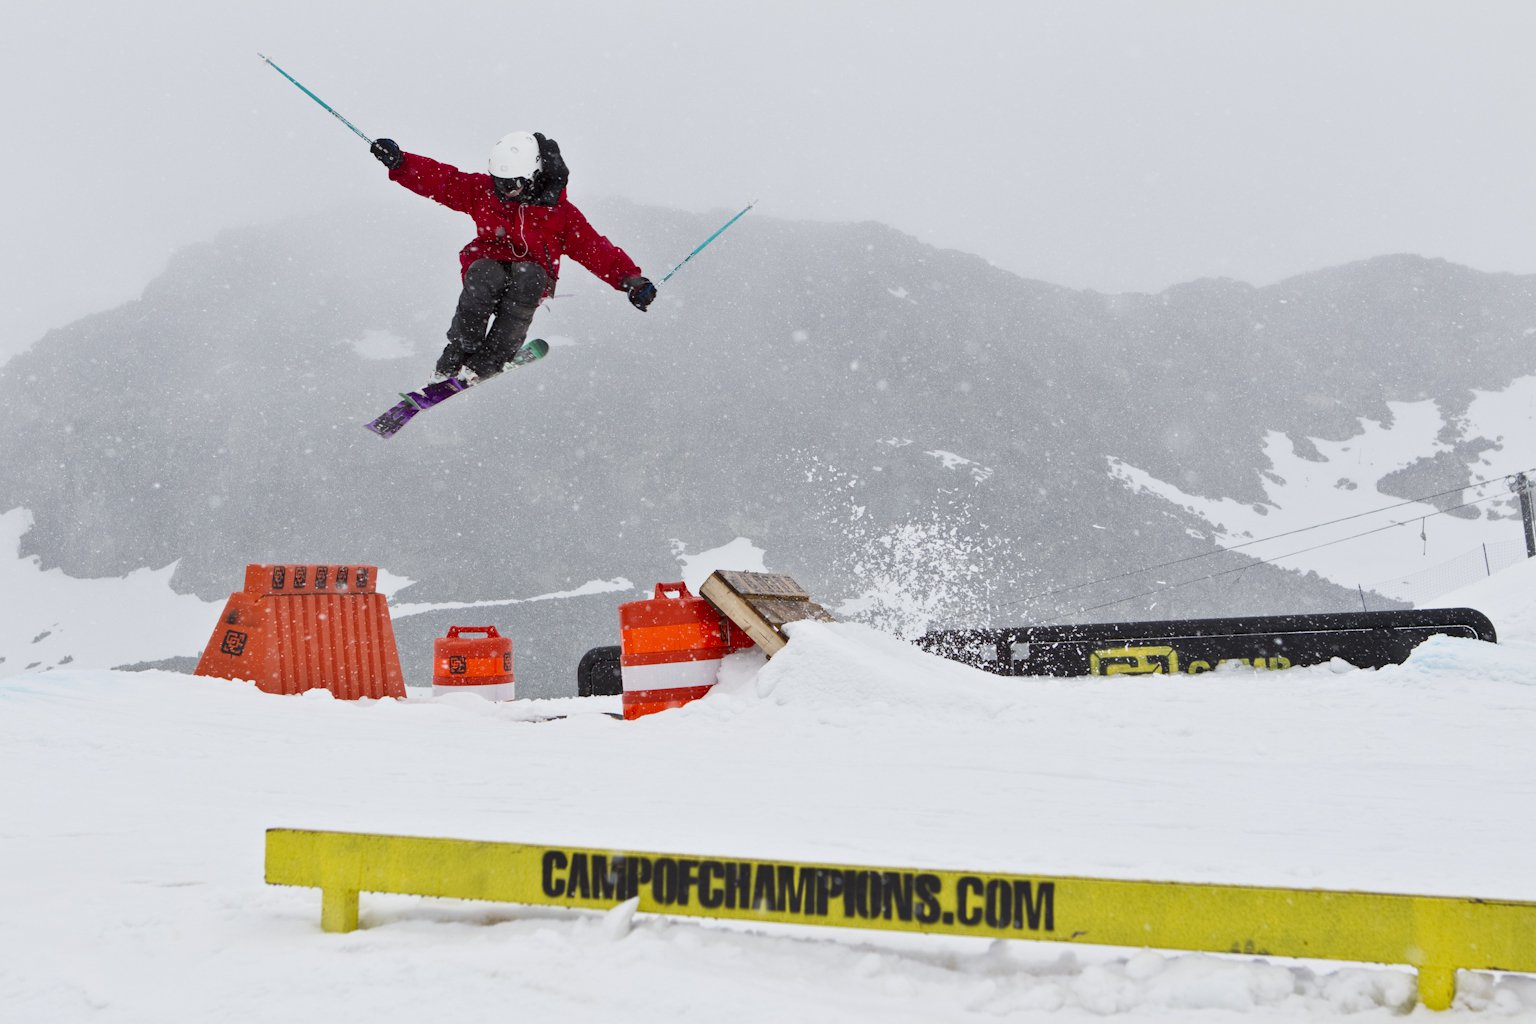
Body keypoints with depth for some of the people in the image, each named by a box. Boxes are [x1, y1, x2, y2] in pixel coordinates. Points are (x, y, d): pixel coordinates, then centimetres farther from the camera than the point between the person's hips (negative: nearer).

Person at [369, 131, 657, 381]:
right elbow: (437, 179, 1)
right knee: (485, 274, -36)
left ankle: (492, 358, -36)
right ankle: (458, 352, -28)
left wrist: (631, 280, -18)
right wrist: (399, 162, -12)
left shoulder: (561, 213, -4)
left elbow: (596, 250, -6)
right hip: (488, 265, 1)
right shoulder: (484, 191, 2)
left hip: (531, 277, -1)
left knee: (528, 274, -37)